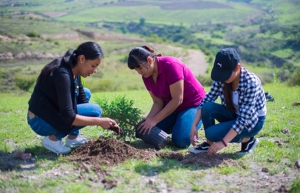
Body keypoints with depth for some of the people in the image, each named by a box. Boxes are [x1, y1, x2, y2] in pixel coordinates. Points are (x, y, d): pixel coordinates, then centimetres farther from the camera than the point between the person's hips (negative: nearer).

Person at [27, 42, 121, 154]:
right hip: (41, 121, -9)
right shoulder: (63, 74, -26)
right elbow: (68, 117, -30)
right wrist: (99, 121, -22)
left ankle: (72, 138, 10)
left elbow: (83, 101, 9)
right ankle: (53, 139, -9)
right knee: (94, 110, -15)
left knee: (86, 93, 15)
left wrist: (106, 122, 0)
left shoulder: (73, 71, 2)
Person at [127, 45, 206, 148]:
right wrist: (148, 120, -22)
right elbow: (158, 102, -2)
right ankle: (176, 125, 13)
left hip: (193, 104, -7)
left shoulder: (171, 65, -27)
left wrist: (154, 120, -28)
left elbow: (177, 99, -28)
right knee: (146, 132, -10)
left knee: (180, 140, -28)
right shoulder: (146, 76, -5)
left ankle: (191, 125, 4)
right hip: (172, 106, 7)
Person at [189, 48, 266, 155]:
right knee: (208, 107, -23)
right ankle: (209, 143, -3)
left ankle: (248, 140, -2)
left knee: (212, 133, -24)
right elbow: (206, 100, -12)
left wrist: (223, 142, -36)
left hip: (253, 120, -6)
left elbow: (243, 119, -33)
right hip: (234, 114, 6)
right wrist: (194, 126, -22)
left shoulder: (251, 83, -31)